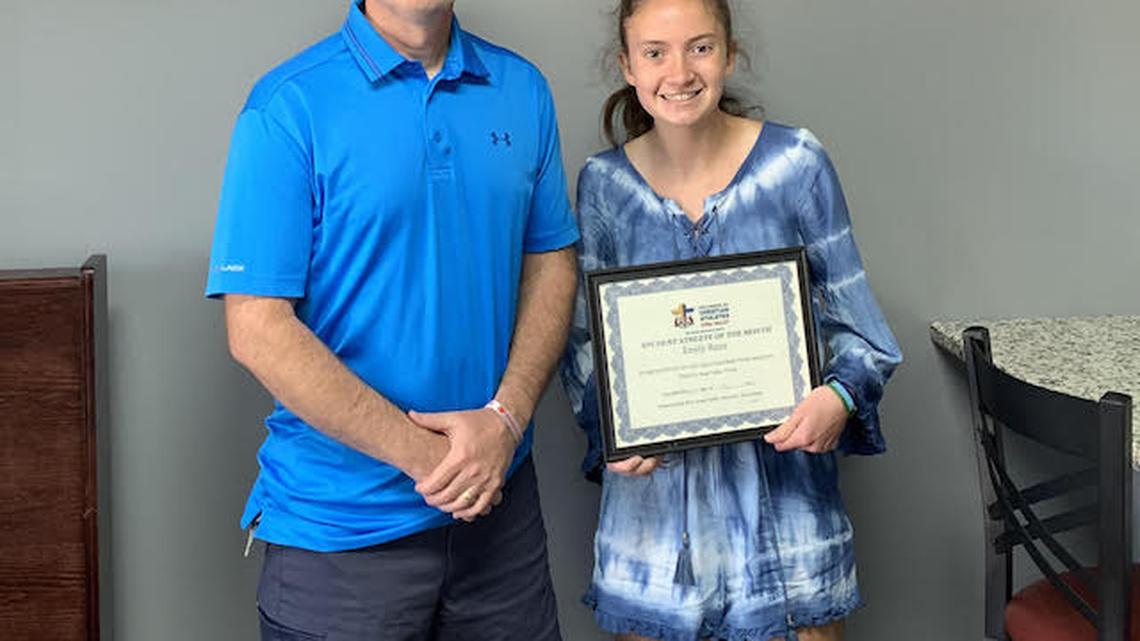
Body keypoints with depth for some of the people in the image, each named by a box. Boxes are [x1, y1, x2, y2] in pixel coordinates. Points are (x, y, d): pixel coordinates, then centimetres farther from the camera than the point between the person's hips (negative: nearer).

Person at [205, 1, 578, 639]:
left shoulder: (523, 90, 4)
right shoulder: (288, 107, -11)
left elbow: (551, 264, 8)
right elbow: (257, 329, -14)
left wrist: (506, 417, -9)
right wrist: (422, 455, -16)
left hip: (499, 499, 4)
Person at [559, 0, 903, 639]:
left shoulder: (796, 165, -6)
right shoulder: (605, 184, 0)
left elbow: (850, 314, 0)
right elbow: (586, 343, 7)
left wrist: (841, 395, -19)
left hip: (782, 476, -1)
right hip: (654, 484, 1)